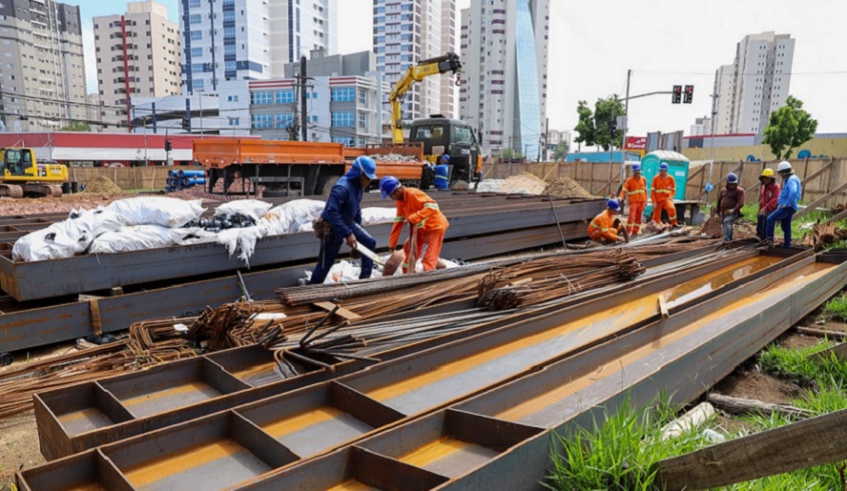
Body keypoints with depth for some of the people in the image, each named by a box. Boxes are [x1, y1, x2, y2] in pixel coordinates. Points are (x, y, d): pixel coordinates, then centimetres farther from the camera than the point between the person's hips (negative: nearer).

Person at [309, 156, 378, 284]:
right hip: (332, 228, -9)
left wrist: (358, 228, 18)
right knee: (325, 263, 0)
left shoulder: (359, 186, -2)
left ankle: (365, 277, 17)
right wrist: (347, 234, -34)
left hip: (348, 223, 9)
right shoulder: (342, 188, -31)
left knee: (370, 242, 8)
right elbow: (331, 212, -36)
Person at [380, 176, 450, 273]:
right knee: (408, 247, 21)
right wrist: (392, 242, 8)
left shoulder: (413, 194, -25)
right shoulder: (399, 200, 3)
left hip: (435, 226, -10)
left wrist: (414, 218, -37)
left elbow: (433, 206, -34)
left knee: (429, 258, -13)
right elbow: (398, 221, 8)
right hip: (422, 228, 10)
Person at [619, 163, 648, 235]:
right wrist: (621, 197, -25)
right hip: (633, 201, -5)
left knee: (638, 218, 9)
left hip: (642, 201, 5)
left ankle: (635, 231, 17)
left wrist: (646, 200, 15)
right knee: (631, 217, -14)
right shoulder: (630, 180, -3)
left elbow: (645, 190, 17)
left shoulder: (643, 179, 10)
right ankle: (628, 232, -10)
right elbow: (624, 190, -9)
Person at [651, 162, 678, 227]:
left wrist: (670, 196, -13)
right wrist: (654, 202, -6)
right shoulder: (656, 178, 2)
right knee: (656, 217, 3)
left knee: (672, 208, -32)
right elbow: (652, 191, 1)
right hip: (658, 200, 1)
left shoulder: (671, 178, 3)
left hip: (667, 199, -1)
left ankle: (674, 224, -17)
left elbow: (673, 190, 8)